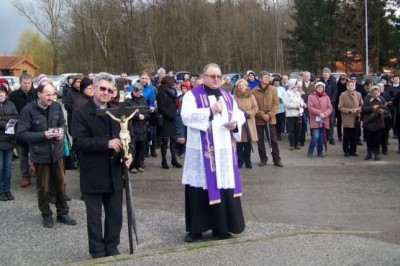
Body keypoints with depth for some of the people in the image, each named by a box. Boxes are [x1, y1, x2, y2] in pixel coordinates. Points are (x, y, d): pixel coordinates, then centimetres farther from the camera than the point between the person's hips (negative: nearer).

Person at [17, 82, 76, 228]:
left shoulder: (57, 106, -4)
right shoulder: (28, 110, -16)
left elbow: (62, 123, 11)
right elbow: (21, 133, -16)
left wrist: (61, 132, -12)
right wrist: (43, 135, -23)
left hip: (57, 151, 4)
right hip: (40, 153, -4)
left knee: (60, 183, 13)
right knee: (43, 187, 10)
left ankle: (62, 213, 27)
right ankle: (46, 215, 26)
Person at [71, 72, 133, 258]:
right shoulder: (81, 113, -7)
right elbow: (79, 142, -18)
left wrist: (128, 152, -9)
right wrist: (107, 143, -25)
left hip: (114, 174, 5)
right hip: (93, 175, -4)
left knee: (115, 215, 13)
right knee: (95, 217, 8)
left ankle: (112, 248, 29)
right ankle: (98, 252, 21)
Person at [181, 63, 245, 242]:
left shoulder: (227, 96, 14)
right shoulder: (192, 95, -2)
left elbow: (239, 114, 16)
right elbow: (186, 117, -15)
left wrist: (235, 124, -6)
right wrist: (210, 111, -22)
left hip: (224, 150, 5)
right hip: (201, 151, -4)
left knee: (224, 186, 5)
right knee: (200, 188, -1)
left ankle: (221, 227, 16)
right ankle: (195, 229, 9)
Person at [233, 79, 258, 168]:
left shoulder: (251, 96, 8)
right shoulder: (234, 96, -2)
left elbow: (255, 107, 4)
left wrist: (249, 113, -13)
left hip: (249, 122, 3)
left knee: (248, 144, 6)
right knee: (239, 143, 0)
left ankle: (248, 162, 16)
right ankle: (240, 162, 10)